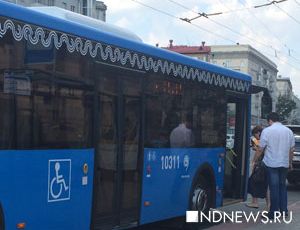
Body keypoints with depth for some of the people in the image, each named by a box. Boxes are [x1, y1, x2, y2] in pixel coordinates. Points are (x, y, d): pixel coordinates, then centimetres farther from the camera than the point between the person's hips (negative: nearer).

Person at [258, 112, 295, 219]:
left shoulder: (267, 131, -7)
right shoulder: (288, 131, 7)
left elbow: (261, 149, -7)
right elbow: (291, 149, 10)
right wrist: (290, 162, 21)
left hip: (271, 163, -4)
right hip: (284, 163, 4)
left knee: (274, 187, -1)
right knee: (282, 186, 16)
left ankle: (274, 213, 2)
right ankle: (283, 210, 18)